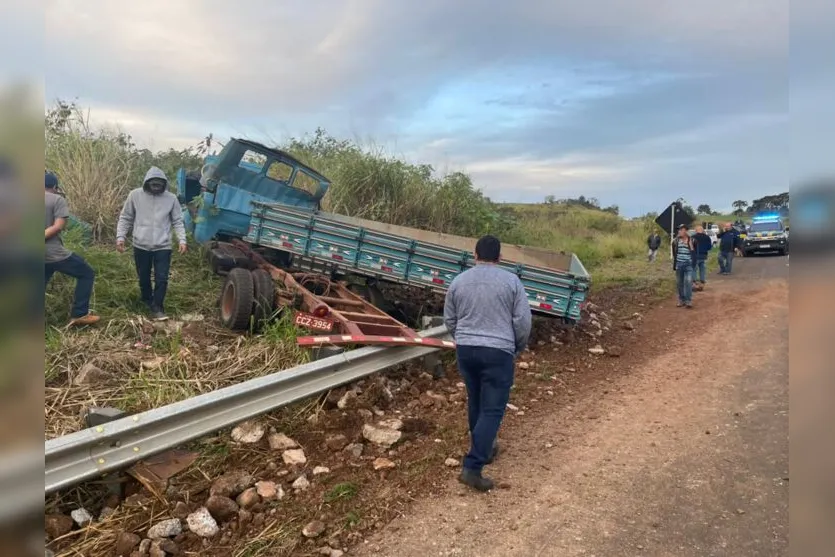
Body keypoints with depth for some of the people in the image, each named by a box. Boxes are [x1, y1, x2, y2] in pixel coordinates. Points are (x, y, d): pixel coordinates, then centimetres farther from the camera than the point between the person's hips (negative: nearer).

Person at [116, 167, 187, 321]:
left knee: (161, 279, -3)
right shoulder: (135, 195, -3)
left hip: (163, 247, 0)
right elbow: (125, 218, 4)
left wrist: (182, 240, -8)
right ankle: (148, 302, 35)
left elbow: (178, 221, 3)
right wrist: (120, 236, -4)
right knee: (143, 278, 13)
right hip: (141, 246, 1)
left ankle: (157, 307, 9)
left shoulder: (171, 198, -2)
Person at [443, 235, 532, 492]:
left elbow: (449, 320, 11)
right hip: (498, 352, -4)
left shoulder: (459, 281, 5)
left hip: (465, 350, 4)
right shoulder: (511, 281, -4)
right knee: (492, 409, -2)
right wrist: (518, 348, 11)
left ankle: (482, 449, 36)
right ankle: (472, 467, -9)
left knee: (475, 402, 21)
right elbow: (523, 321, -5)